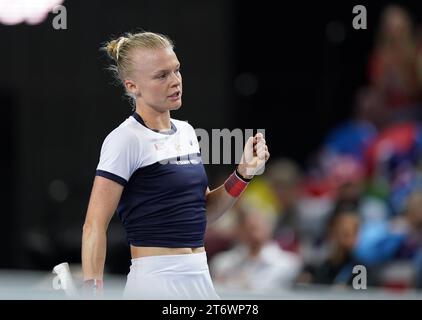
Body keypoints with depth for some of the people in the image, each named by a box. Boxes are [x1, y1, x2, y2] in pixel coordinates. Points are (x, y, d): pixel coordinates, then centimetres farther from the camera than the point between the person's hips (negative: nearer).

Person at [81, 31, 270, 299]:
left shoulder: (186, 132, 11)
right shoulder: (126, 140, -11)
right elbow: (95, 225, -14)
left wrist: (244, 173, 5)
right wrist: (92, 291, -20)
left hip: (201, 277, 7)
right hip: (156, 282, -7)